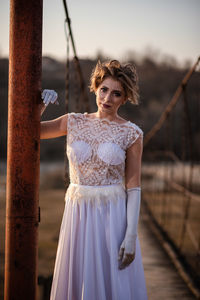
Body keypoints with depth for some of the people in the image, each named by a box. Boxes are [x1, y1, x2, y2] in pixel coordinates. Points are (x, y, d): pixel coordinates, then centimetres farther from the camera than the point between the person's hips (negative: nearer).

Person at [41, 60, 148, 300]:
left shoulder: (131, 134, -3)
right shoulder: (75, 122, 5)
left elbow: (133, 187, -5)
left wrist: (131, 235, -12)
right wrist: (40, 103, -15)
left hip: (113, 217, -3)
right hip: (77, 214, 3)